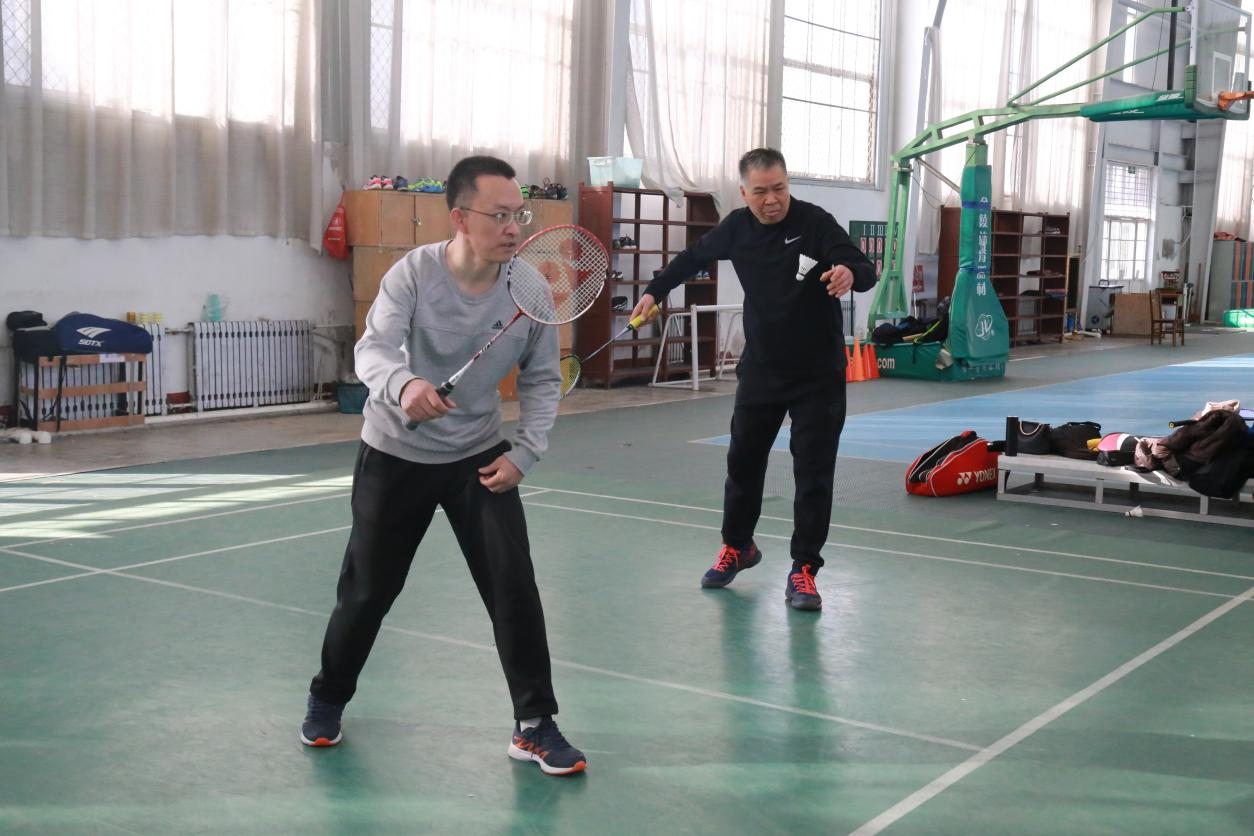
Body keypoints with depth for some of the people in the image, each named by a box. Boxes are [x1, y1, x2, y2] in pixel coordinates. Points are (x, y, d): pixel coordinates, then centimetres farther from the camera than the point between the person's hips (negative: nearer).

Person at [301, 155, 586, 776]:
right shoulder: (413, 273, -19)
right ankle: (328, 700, 36)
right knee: (367, 590, 10)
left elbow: (541, 381, -3)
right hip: (395, 456, -1)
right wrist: (402, 385, -52)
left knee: (514, 585, -9)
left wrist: (524, 452, -15)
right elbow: (373, 349, -29)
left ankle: (535, 727, 6)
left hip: (480, 458, 1)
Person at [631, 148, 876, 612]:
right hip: (760, 369, 4)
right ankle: (737, 546, 38)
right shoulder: (737, 227, -2)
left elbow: (866, 270, -24)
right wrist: (654, 291, 21)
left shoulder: (815, 222, -16)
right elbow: (694, 256, 18)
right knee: (743, 460, 16)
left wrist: (849, 273, -47)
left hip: (818, 375, -4)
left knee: (813, 471, -2)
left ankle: (803, 569, 10)